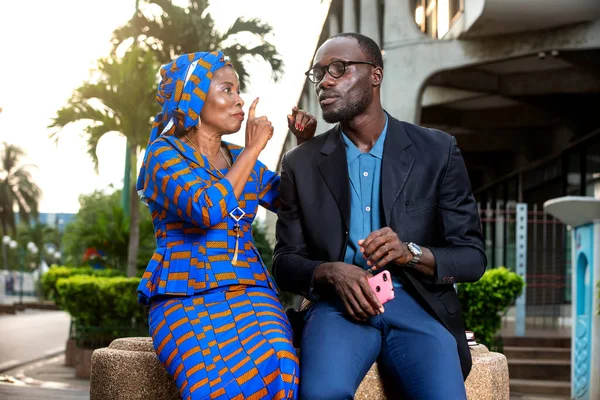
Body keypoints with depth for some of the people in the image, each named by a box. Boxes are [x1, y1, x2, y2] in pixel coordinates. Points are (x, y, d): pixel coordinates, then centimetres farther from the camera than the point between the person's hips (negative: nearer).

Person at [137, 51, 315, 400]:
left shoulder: (240, 158, 17)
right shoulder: (165, 153, 0)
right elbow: (210, 210, -18)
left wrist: (306, 145, 14)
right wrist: (254, 149, -8)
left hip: (250, 290, 4)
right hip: (187, 296, -4)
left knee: (280, 371, -31)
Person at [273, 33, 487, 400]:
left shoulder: (437, 150, 4)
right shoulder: (301, 164, 9)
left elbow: (472, 257, 3)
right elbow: (286, 262, 9)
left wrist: (410, 253, -17)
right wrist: (331, 273, -14)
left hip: (418, 305, 0)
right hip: (340, 305, 0)